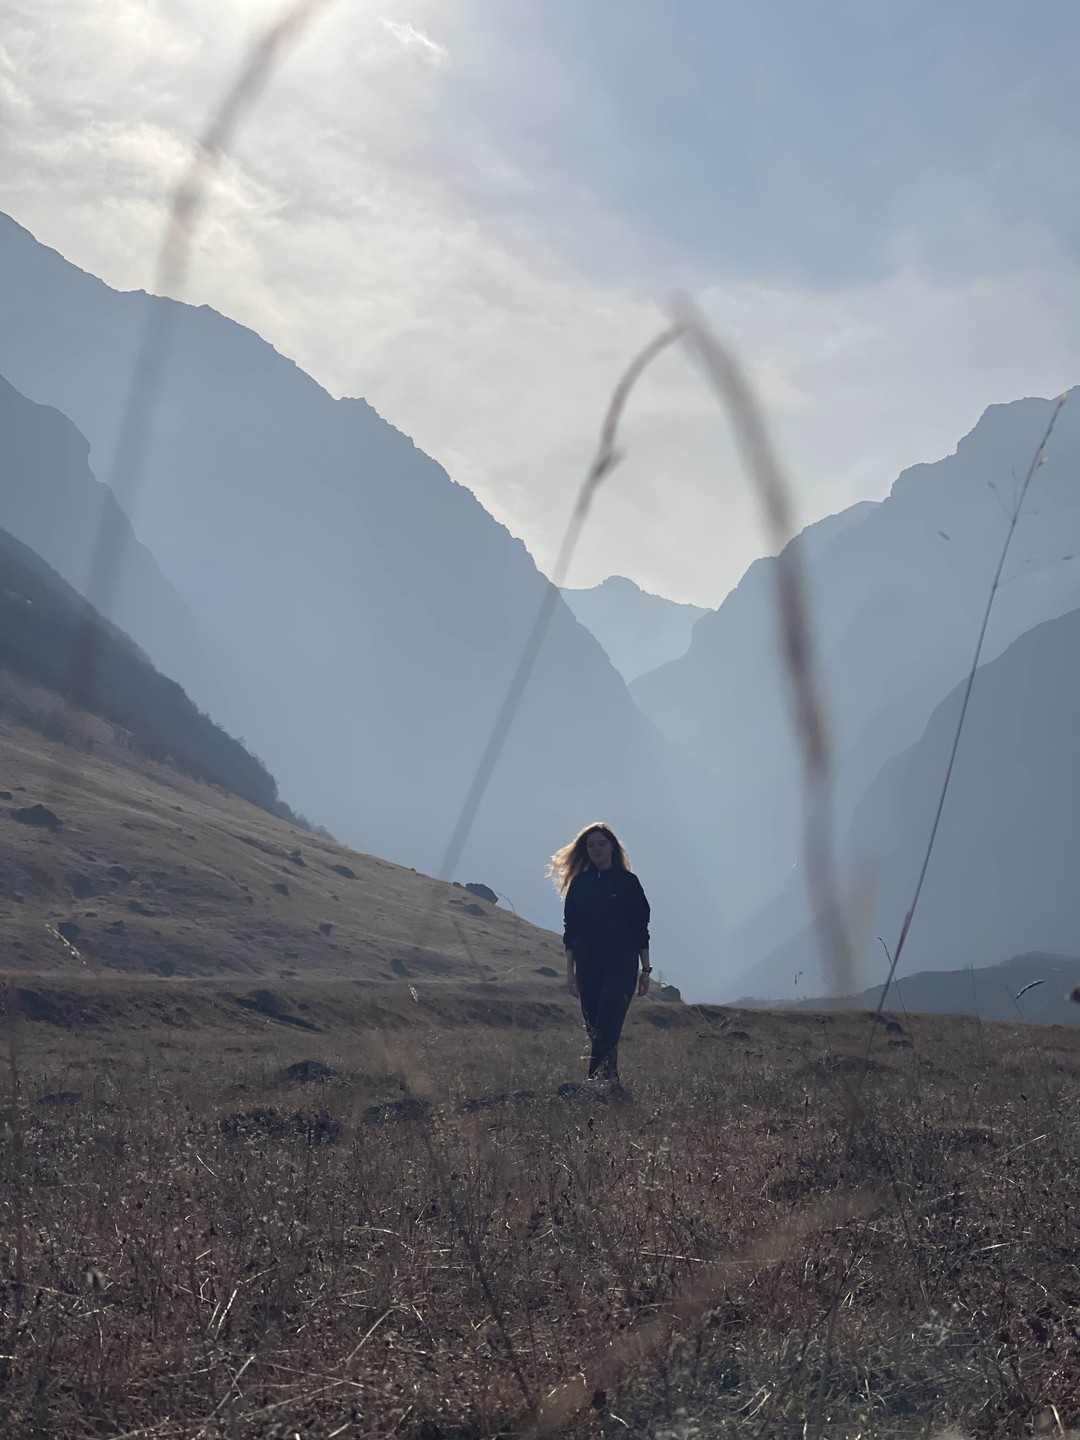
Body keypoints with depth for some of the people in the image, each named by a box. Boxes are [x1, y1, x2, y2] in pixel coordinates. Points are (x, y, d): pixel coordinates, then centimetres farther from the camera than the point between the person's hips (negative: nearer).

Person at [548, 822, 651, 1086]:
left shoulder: (628, 882, 3)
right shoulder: (579, 883, 9)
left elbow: (641, 928, 4)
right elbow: (570, 929, 10)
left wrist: (646, 970, 1)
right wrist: (570, 971, 5)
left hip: (621, 965, -3)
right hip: (588, 965, 3)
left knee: (607, 1027, -17)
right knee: (595, 1030, 3)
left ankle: (596, 1083, -26)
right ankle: (610, 1080, 12)